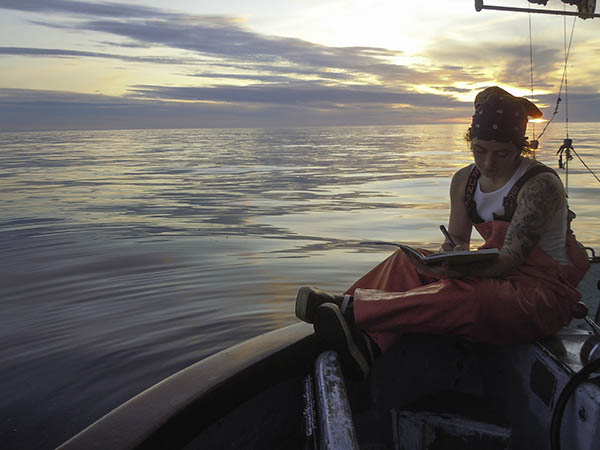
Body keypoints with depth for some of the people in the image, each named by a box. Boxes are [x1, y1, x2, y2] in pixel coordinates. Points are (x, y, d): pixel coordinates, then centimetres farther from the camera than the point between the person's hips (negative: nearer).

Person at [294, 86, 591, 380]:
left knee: (466, 297, -36)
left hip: (543, 293, -7)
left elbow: (510, 259, -25)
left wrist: (456, 269, -42)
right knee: (408, 261, -9)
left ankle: (351, 306, -34)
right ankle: (369, 344, -31)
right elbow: (455, 241, 6)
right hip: (496, 276, 7)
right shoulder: (464, 181, 4)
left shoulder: (541, 185, -16)